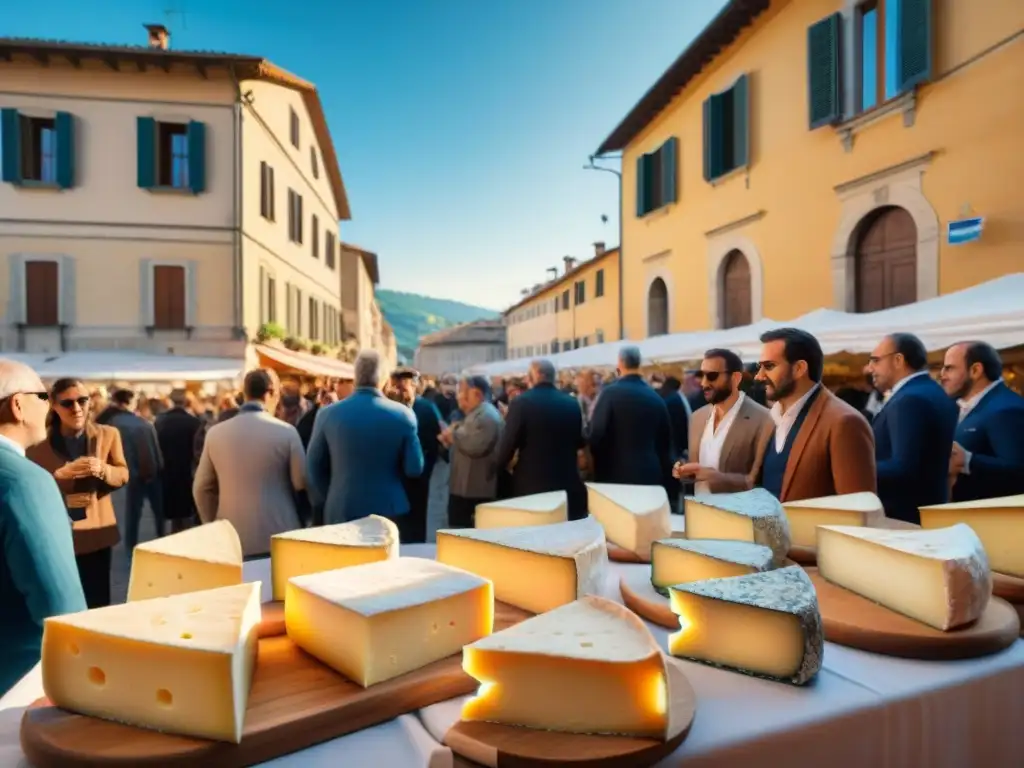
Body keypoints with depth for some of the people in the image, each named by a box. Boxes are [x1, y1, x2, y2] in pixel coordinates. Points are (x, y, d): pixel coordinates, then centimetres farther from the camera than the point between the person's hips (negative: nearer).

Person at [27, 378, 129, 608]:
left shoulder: (108, 434, 0)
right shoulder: (39, 442, -4)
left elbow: (123, 475, 1)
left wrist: (102, 469, -21)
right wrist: (62, 474, -25)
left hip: (96, 531, 1)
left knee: (98, 601, 10)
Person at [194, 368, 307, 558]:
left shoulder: (215, 433, 1)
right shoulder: (286, 431, -8)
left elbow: (202, 488, 8)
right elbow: (302, 484, -4)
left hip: (232, 539, 3)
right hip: (279, 537, -3)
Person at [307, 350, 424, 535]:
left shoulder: (328, 414, -5)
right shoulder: (402, 414, -9)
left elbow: (314, 466, 4)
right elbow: (415, 469, -7)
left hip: (341, 512, 1)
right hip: (390, 511, -1)